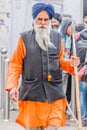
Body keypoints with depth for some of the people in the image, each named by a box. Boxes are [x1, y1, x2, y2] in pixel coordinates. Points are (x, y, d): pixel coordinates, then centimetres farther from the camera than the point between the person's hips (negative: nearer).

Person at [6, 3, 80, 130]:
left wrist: (69, 63, 0)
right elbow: (15, 64, 3)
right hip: (32, 92, -2)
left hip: (54, 92, 2)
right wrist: (12, 86, -7)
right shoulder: (25, 38, 2)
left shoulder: (57, 37, 10)